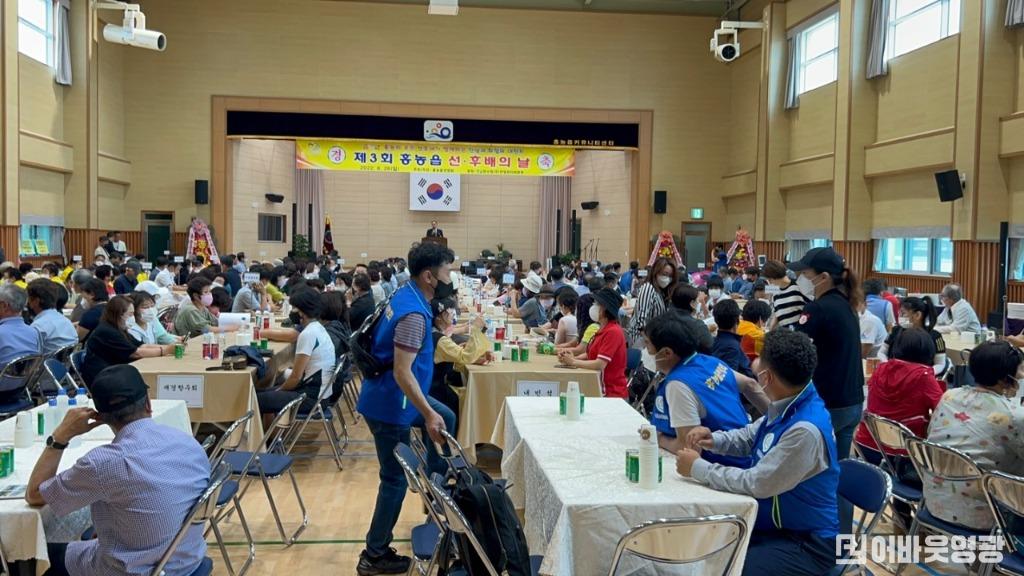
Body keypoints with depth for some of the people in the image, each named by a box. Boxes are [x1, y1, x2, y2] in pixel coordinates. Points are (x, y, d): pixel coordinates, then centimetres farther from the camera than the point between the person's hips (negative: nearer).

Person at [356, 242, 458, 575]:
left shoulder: (406, 296, 5)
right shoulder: (414, 314, -26)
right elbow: (402, 372, -30)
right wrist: (428, 414, -29)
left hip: (392, 397, 10)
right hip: (390, 405, -10)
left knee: (446, 417, 22)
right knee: (396, 479, 2)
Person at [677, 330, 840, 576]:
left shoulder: (805, 431, -30)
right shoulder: (788, 407, -1)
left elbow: (756, 483, -26)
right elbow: (749, 437, 16)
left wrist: (698, 468, -17)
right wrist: (712, 439, -4)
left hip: (806, 542, -9)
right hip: (775, 524, 9)